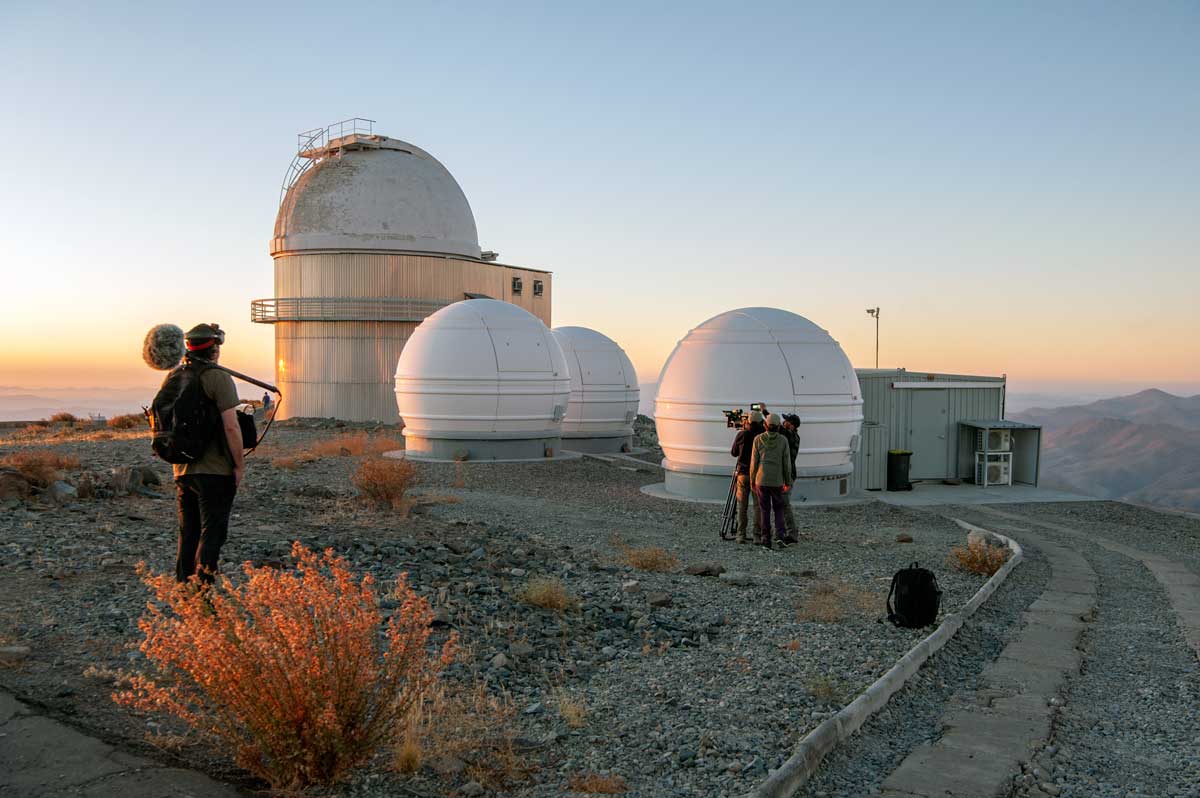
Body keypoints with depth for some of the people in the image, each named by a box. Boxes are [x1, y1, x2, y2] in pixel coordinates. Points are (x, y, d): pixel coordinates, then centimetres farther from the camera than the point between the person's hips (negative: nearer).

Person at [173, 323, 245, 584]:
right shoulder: (219, 378, -13)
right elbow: (231, 427, -18)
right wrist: (239, 464, -9)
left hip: (182, 471, 7)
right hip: (215, 472, -7)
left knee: (188, 534, 15)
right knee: (212, 533, -1)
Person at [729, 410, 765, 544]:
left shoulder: (741, 435, -6)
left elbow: (733, 452, 8)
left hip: (743, 473, 0)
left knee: (742, 506, 5)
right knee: (758, 506, 3)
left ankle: (741, 535, 1)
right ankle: (758, 535, 0)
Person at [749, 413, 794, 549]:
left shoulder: (758, 439, 0)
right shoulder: (783, 440, -2)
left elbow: (754, 461, 1)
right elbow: (787, 463, 0)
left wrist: (752, 480, 9)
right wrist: (788, 482, 8)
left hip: (761, 480, 0)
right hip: (777, 481, 0)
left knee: (764, 510, 6)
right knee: (778, 508, 13)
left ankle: (765, 538, 4)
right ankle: (780, 534, -4)